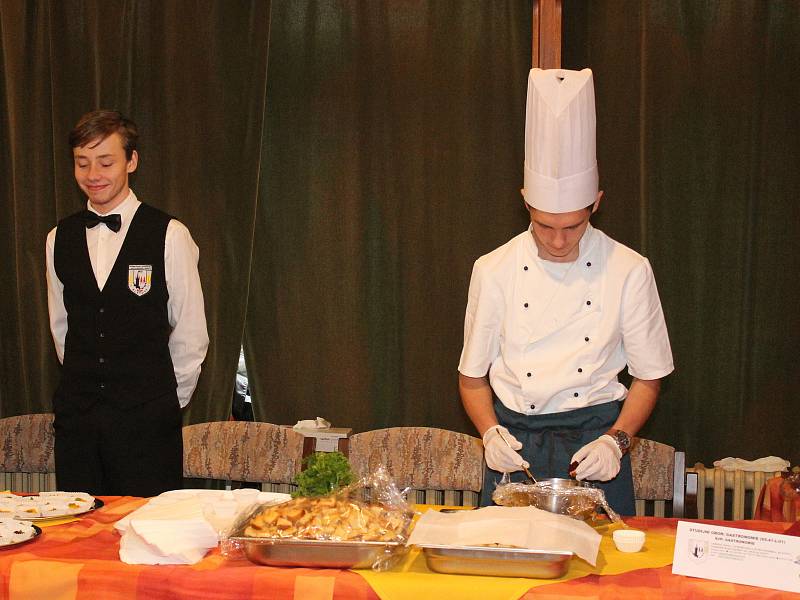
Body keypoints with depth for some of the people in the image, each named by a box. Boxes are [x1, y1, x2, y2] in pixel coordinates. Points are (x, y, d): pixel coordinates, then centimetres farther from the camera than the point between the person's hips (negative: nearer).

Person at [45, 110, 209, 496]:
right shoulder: (60, 238, 8)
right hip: (76, 418, 4)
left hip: (147, 420, -3)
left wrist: (167, 399, 7)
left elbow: (191, 334, 0)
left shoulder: (169, 235, -6)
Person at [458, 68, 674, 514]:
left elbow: (648, 376, 3)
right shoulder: (495, 271, -4)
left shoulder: (629, 271, -5)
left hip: (595, 438, 0)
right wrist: (492, 433, -12)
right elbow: (473, 376, 5)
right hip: (516, 440, 1)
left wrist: (615, 441, -11)